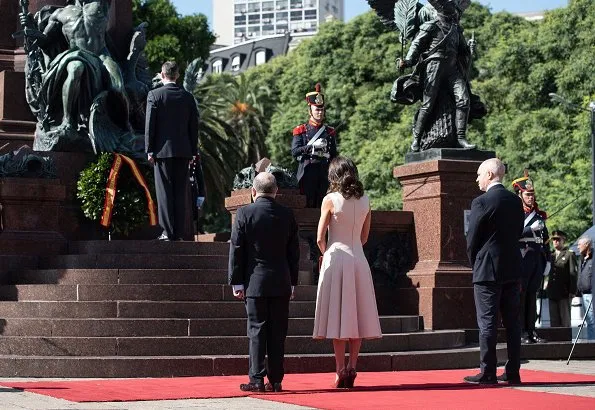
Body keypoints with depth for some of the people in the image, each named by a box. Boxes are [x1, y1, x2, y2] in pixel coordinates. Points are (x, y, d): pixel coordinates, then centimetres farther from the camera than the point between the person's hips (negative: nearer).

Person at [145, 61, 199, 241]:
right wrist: (193, 151, 14)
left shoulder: (154, 95, -5)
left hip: (163, 149, -3)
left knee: (165, 192, -1)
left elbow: (150, 124, -6)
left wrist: (149, 150, -2)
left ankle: (168, 231, -5)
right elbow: (194, 125, 8)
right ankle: (179, 232, 7)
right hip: (183, 150, 4)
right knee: (181, 191, 6)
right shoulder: (187, 96, 6)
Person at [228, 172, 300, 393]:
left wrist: (236, 282, 1)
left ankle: (257, 379, -3)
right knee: (277, 333, 6)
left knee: (257, 331, 0)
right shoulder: (287, 215, 3)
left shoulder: (244, 213, -5)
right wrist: (292, 282, 15)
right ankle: (275, 380, 9)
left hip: (255, 282, -2)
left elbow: (236, 250, -5)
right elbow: (294, 252, 8)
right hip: (281, 283, 2)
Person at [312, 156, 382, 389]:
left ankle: (340, 370, -2)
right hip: (359, 259, 4)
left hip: (336, 258, -4)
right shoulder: (364, 201, 5)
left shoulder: (330, 199, -7)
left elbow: (320, 238, -7)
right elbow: (364, 237, 12)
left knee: (338, 316, -1)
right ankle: (352, 367, 5)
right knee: (356, 315, 8)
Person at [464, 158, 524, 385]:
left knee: (487, 322, -3)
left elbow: (472, 239, -8)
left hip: (488, 271, -6)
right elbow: (518, 232, 13)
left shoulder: (481, 202, -12)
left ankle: (487, 373, -2)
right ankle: (513, 373, 11)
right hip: (513, 271, 6)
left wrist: (475, 264, 7)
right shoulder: (515, 201, 8)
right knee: (512, 322, 8)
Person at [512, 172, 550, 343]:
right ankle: (521, 332, -3)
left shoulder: (538, 215, 16)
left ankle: (531, 331, 12)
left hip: (537, 259, 6)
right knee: (520, 296, -4)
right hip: (521, 259, -6)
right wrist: (531, 229, -21)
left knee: (532, 295, 9)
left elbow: (545, 240, 19)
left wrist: (548, 261, 14)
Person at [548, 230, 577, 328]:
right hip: (552, 294, 5)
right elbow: (549, 273, 16)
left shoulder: (569, 255, 1)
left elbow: (573, 274, -5)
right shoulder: (551, 256, 18)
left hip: (564, 294, -5)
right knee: (554, 321, 6)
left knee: (565, 320, -2)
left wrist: (572, 292, -12)